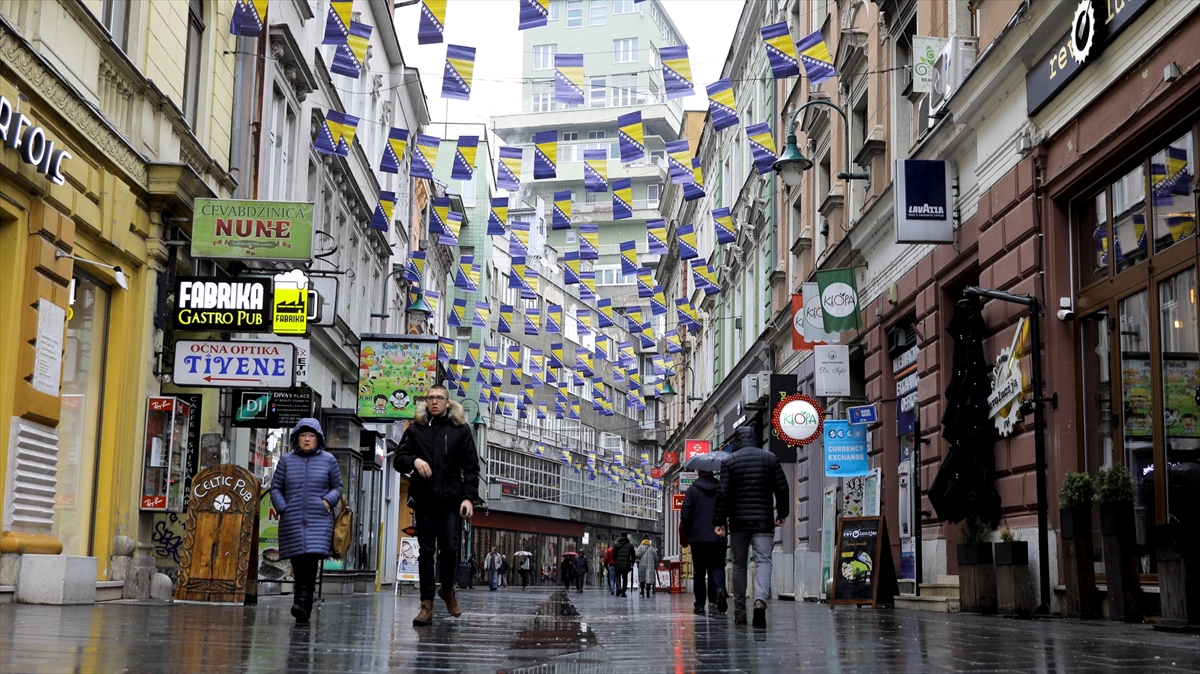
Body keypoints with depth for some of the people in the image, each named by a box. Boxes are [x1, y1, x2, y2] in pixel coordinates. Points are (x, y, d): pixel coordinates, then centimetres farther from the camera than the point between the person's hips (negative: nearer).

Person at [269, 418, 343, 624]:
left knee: (311, 558, -17)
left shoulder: (328, 460, 9)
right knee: (298, 561, 0)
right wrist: (282, 508, -2)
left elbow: (337, 487, 14)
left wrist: (329, 501, -6)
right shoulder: (287, 461, 11)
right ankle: (305, 607, 7)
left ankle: (302, 601, -25)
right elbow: (275, 488, 12)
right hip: (292, 520, 2)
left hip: (319, 520, -2)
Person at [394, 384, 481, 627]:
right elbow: (398, 459, 8)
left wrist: (469, 497, -7)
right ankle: (427, 605, 2)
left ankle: (448, 589, 21)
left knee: (450, 547, -6)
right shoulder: (416, 429, 11)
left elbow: (471, 467, 4)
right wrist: (414, 461, -14)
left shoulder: (460, 429, 7)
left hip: (451, 498, -1)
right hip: (424, 498, 1)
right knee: (426, 550, 1)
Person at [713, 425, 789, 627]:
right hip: (763, 520, 0)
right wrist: (781, 513, 18)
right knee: (763, 560, -5)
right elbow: (782, 489, 5)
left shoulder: (730, 461, 2)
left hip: (738, 521, 0)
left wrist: (719, 520, -2)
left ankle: (740, 612, 13)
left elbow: (723, 493, -4)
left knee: (739, 565, 10)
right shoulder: (770, 458, 5)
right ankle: (761, 599, -31)